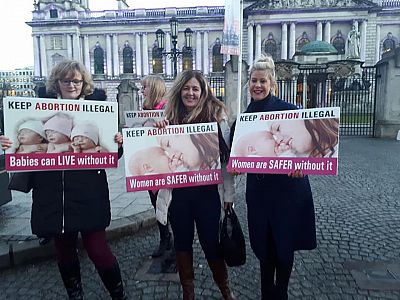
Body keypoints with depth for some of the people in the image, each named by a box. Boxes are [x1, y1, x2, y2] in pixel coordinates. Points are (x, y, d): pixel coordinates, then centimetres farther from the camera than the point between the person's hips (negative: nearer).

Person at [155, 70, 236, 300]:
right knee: (182, 241, 15)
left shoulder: (217, 116, -3)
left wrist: (229, 193, -1)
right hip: (178, 192, 2)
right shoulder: (170, 118, 3)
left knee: (211, 242, 9)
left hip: (208, 191, -2)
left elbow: (226, 158, -1)